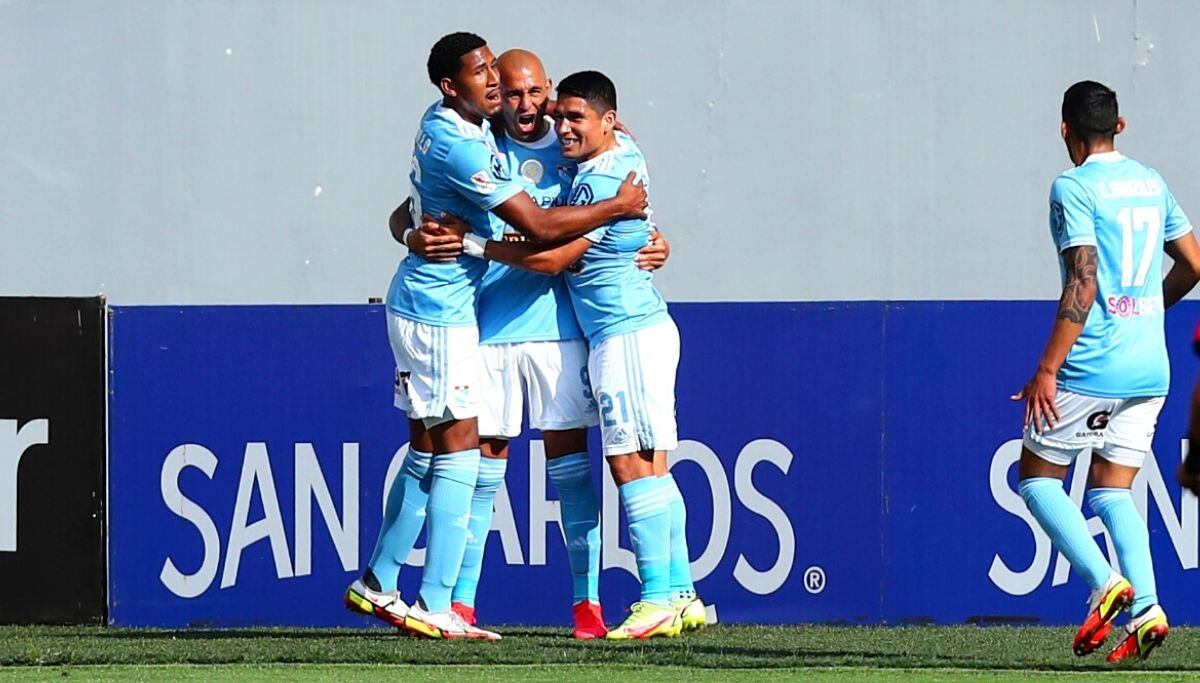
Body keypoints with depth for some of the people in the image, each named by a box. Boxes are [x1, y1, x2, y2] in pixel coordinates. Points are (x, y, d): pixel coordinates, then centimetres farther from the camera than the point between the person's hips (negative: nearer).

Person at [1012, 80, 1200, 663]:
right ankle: (1146, 610, -6)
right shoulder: (1150, 183, 12)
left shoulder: (1074, 188, -10)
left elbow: (1083, 283, -18)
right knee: (1111, 490, 12)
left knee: (1037, 476, 7)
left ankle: (1105, 582, -12)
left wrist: (1047, 370, -18)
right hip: (1150, 369, 7)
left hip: (1092, 368, -7)